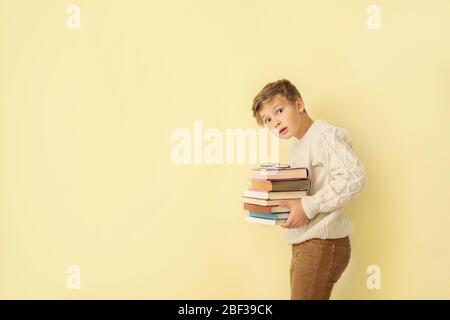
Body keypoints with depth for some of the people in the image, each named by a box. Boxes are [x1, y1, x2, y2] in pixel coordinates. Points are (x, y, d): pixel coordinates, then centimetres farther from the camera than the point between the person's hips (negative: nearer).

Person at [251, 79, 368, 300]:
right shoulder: (297, 145, 16)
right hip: (303, 244, 9)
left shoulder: (324, 136, -13)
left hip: (322, 244, -9)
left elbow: (354, 177, -25)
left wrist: (308, 207, -24)